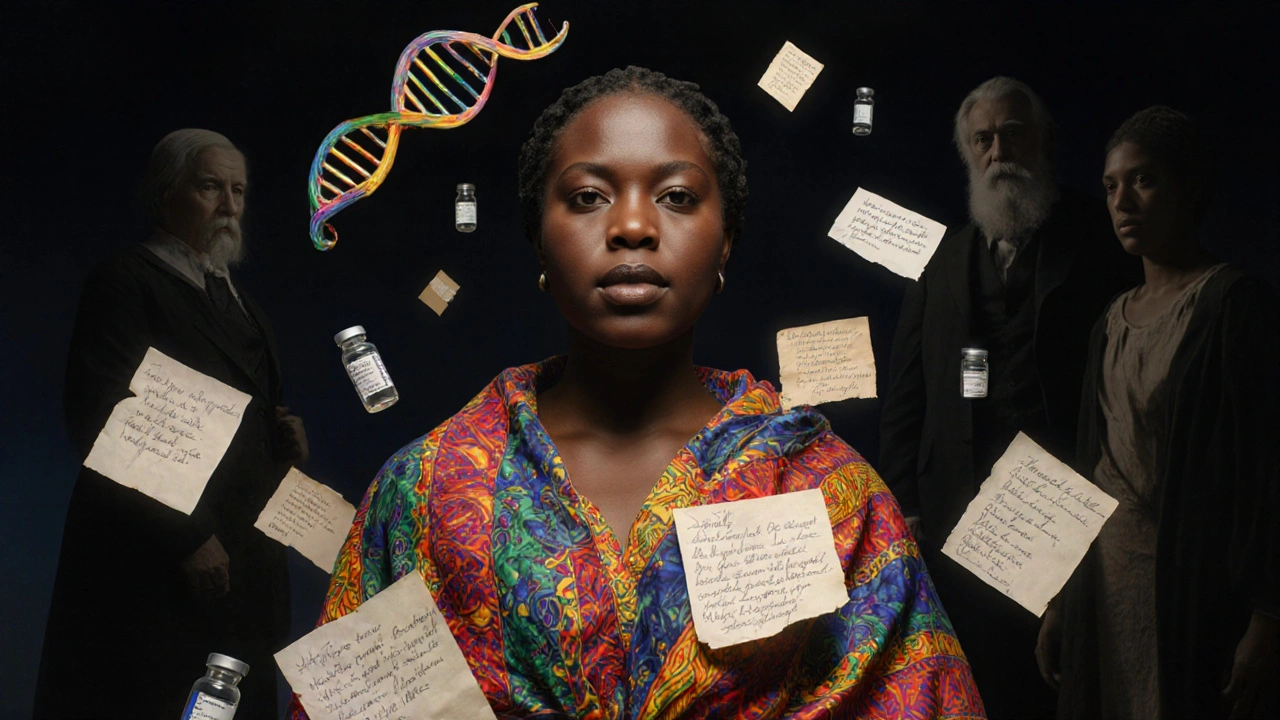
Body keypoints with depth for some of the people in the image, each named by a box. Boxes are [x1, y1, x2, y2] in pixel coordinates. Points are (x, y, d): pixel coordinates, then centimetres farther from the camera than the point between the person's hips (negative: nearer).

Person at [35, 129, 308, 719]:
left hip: (244, 569, 8)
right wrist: (186, 538, -19)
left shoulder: (234, 296, 17)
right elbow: (99, 426, -16)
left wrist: (284, 437, 2)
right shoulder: (125, 283, -8)